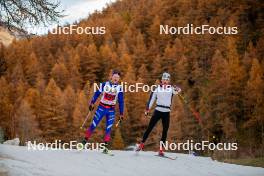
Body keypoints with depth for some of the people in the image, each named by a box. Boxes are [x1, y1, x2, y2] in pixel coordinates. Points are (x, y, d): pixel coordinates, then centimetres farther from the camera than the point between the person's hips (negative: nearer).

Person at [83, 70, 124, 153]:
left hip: (111, 110, 1)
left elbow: (121, 101, 2)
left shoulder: (119, 88, -3)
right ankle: (85, 140, 5)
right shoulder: (104, 84, -5)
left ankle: (105, 146, 2)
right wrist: (92, 103, 0)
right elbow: (97, 94, 5)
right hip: (101, 108, -1)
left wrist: (121, 114, 2)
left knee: (108, 129, -4)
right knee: (93, 125, -5)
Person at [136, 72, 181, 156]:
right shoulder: (157, 88, 4)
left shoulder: (171, 88, 4)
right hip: (158, 111, -1)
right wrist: (147, 109, -5)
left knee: (165, 131, 0)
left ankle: (161, 149, 5)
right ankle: (141, 144, 3)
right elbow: (151, 99, 5)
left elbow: (176, 91, -17)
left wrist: (177, 90, -41)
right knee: (149, 128, -4)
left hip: (166, 112, 1)